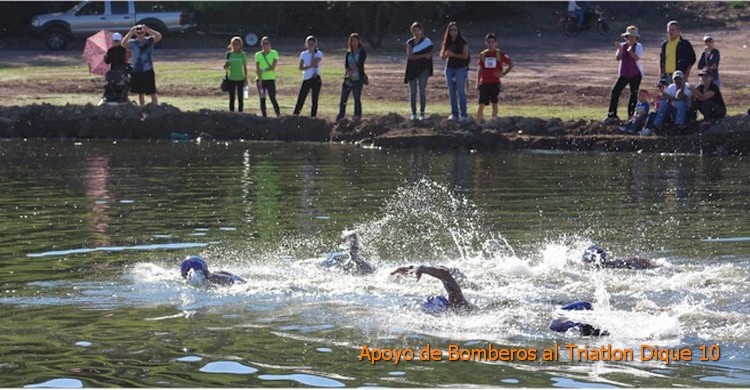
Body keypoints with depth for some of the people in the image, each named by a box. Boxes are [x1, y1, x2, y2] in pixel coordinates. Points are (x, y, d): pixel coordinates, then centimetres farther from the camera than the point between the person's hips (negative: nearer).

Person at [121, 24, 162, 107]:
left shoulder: (149, 40, -1)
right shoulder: (132, 42, 1)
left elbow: (159, 36, -20)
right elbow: (123, 43, -19)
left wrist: (147, 29, -30)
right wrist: (130, 33, -29)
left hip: (148, 71, -2)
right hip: (136, 72, 3)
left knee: (152, 93, -6)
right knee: (140, 93, 14)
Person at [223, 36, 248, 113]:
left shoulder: (243, 54, -1)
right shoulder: (229, 54, 3)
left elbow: (245, 67, 3)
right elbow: (225, 67, 9)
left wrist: (246, 79, -1)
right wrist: (226, 65, -15)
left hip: (240, 79, -1)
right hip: (231, 79, 1)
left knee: (240, 98, 0)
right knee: (231, 98, 4)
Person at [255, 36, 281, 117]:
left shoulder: (274, 53, 1)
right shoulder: (258, 55, 6)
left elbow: (273, 67, -9)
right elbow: (257, 69, -2)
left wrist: (263, 70, -17)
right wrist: (260, 80, -14)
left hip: (270, 79, -2)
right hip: (261, 80, 2)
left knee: (273, 99, -10)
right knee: (262, 99, 2)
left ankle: (279, 115, -4)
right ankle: (264, 116, 6)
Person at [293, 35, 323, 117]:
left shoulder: (319, 54, 0)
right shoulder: (303, 54, 8)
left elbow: (314, 63, -16)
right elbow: (301, 67, -2)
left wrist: (313, 53, -9)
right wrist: (311, 66, -15)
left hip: (315, 79, -2)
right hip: (306, 79, 2)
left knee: (314, 101, 1)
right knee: (300, 99, -3)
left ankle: (313, 117, 5)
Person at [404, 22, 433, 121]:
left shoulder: (426, 41, 2)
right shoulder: (410, 42, 5)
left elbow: (429, 55, 0)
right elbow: (410, 56, -8)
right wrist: (423, 55, -16)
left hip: (423, 69, -2)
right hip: (412, 69, 2)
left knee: (422, 91, -5)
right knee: (412, 92, 3)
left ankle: (422, 113, 1)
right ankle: (413, 113, 11)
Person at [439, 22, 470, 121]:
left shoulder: (462, 42, -5)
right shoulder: (446, 42, 9)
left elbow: (465, 55, -11)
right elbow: (442, 55, 11)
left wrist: (453, 54, -19)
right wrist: (446, 55, -13)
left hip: (461, 68, -5)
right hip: (449, 68, 5)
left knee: (461, 92, -6)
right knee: (451, 92, 5)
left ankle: (463, 114, -3)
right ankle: (454, 114, 11)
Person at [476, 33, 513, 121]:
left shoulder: (499, 54, -2)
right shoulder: (483, 54, 6)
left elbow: (511, 64, 3)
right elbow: (480, 69, 12)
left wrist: (503, 74, -5)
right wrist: (478, 82, 8)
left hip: (495, 83, -2)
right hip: (484, 83, 2)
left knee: (494, 104, 1)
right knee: (481, 104, -2)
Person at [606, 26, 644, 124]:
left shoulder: (638, 46, -4)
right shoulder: (622, 45, 6)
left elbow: (636, 58, -19)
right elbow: (618, 58, -3)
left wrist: (630, 51, -33)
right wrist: (620, 50, -19)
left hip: (635, 74, -3)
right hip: (624, 74, 3)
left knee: (634, 94, 0)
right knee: (615, 91, -7)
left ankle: (631, 115, 9)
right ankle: (612, 115, -5)